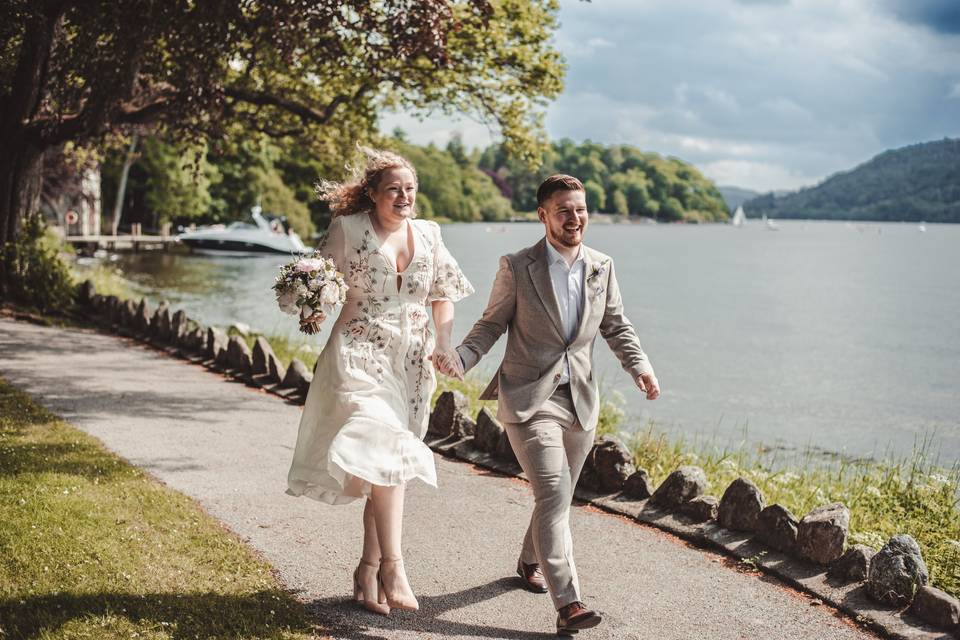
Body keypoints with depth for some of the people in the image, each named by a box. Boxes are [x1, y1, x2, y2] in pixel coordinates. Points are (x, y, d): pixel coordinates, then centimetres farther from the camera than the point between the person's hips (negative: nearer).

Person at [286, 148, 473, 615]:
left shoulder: (428, 235, 8)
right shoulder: (348, 229, -4)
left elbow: (443, 295, 17)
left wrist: (443, 341, 3)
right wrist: (315, 312, -24)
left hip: (411, 361, 5)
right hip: (360, 354, -5)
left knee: (387, 464, 8)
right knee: (382, 453, -20)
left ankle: (368, 570, 18)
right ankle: (392, 565, -15)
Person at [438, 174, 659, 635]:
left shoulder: (602, 267, 6)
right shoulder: (517, 268, -6)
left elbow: (616, 327, 13)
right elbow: (491, 325, 0)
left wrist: (640, 367, -3)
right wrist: (460, 359, -17)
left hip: (580, 401, 5)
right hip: (529, 399, -5)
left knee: (557, 496, 18)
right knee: (553, 494, -17)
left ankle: (530, 561, 44)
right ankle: (567, 603, -18)